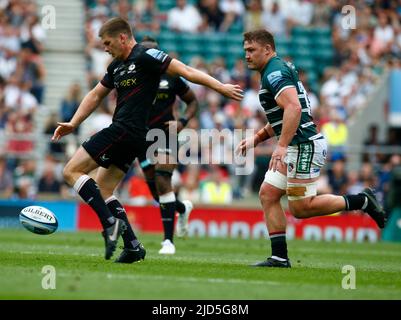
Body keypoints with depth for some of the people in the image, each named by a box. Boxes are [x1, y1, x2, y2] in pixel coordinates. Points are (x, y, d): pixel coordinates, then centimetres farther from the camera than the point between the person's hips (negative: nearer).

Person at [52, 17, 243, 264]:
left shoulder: (145, 56, -9)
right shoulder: (116, 66, 19)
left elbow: (186, 72, -11)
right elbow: (95, 96, 27)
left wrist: (221, 87, -15)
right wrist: (73, 124, 18)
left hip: (126, 131, -10)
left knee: (72, 171, -9)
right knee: (102, 190, 12)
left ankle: (111, 224, -17)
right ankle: (133, 246, 7)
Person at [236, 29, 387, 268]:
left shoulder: (275, 72, -13)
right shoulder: (280, 69, 20)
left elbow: (293, 107, -28)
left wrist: (281, 146, -30)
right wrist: (256, 138, 23)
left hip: (305, 145, -11)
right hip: (295, 147, 11)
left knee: (300, 208, -7)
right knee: (267, 194, 4)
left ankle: (362, 201, 2)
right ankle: (279, 257, 2)